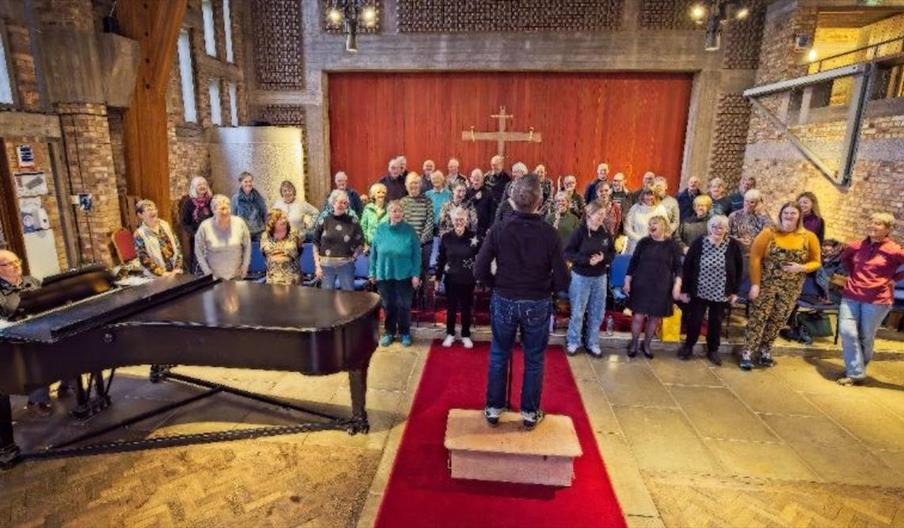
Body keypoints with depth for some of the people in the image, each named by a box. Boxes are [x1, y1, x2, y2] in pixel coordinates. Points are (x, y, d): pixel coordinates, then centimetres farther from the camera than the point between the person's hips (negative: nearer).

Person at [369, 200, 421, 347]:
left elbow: (416, 254, -5)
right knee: (388, 305, 13)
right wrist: (372, 272, 3)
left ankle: (404, 333, 26)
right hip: (384, 275, 2)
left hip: (404, 275, -1)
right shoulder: (380, 229, -2)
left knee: (404, 305, 8)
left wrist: (416, 274, -9)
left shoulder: (409, 230, -7)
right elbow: (374, 252, 3)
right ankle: (389, 332, 30)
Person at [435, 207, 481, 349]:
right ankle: (450, 334, 30)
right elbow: (441, 259, 3)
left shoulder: (474, 237, -8)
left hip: (468, 280, -1)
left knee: (466, 308, 12)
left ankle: (466, 335, 28)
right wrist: (438, 276, 3)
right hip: (451, 279, 1)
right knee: (451, 308, 13)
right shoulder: (446, 237, -3)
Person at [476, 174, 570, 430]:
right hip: (537, 304, 0)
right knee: (534, 360, 16)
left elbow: (480, 270, -12)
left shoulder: (499, 229, -12)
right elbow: (562, 280, -12)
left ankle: (493, 409, 28)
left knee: (499, 357, 17)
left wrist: (498, 285, 5)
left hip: (504, 301, 1)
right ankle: (530, 413, 29)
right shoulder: (549, 233, -14)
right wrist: (545, 288, 7)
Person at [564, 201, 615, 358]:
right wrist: (587, 260, -23)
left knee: (598, 312, 11)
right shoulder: (580, 231, -13)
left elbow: (612, 252, 8)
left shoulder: (606, 233, 0)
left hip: (600, 277, 4)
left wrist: (603, 258, -14)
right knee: (578, 311, 6)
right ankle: (573, 342, 23)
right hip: (581, 276, -4)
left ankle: (592, 343, 26)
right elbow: (568, 252, -14)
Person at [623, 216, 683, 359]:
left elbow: (678, 267, 2)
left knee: (655, 317, 9)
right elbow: (633, 262, 4)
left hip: (661, 288, 0)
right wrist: (627, 281, 0)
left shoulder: (672, 245, 0)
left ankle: (646, 344, 28)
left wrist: (677, 285, -8)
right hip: (641, 286, 0)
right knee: (638, 316, -1)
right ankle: (634, 343, 20)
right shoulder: (643, 242, 2)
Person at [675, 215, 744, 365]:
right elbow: (686, 267, -5)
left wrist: (735, 292, 1)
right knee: (694, 320, 7)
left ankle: (713, 350, 29)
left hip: (721, 294, 1)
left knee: (716, 323, 13)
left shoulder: (734, 246, -7)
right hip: (698, 292, -1)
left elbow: (739, 270, 2)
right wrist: (684, 290, -6)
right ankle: (688, 346, 27)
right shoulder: (698, 243, -9)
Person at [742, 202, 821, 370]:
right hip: (766, 285, -3)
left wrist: (801, 268, -16)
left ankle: (765, 350, 26)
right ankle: (747, 353, 4)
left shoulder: (809, 237, 0)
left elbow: (816, 262, 7)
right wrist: (755, 284, -14)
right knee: (758, 318, -2)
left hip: (791, 289, 3)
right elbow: (755, 258, -10)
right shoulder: (769, 233, -8)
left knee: (777, 321, 11)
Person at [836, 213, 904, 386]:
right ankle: (855, 373, 2)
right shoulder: (857, 246, 3)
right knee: (847, 332, -6)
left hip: (877, 300, -3)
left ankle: (858, 370, 26)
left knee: (865, 337, 8)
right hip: (851, 296, 3)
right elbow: (844, 257, 24)